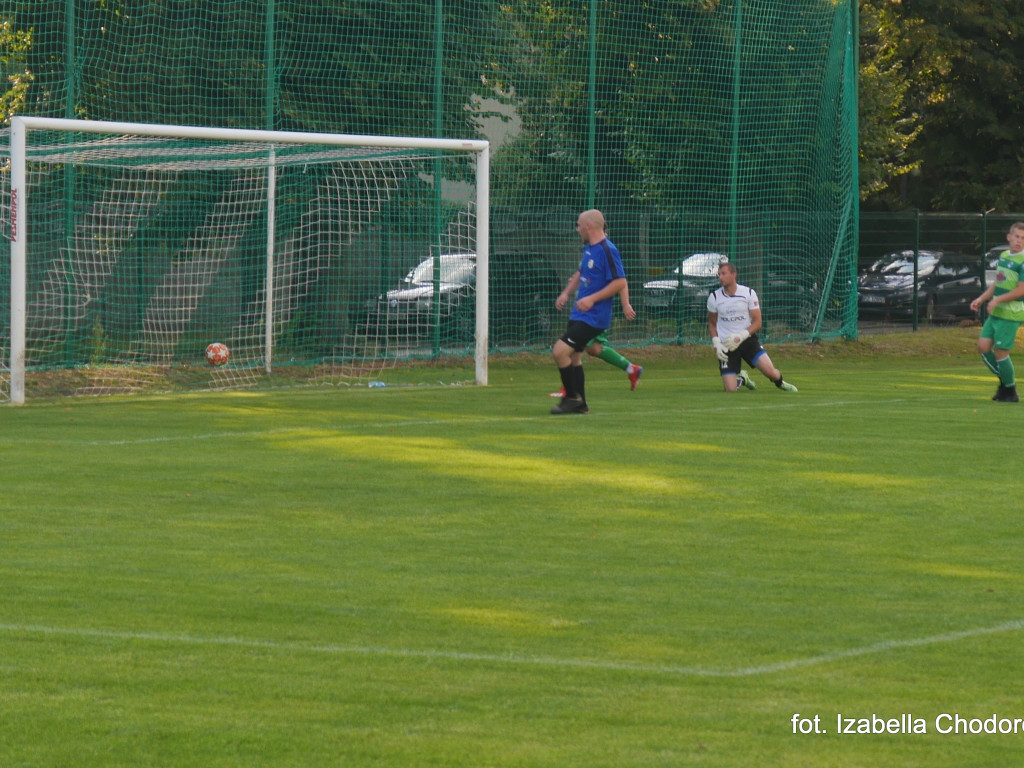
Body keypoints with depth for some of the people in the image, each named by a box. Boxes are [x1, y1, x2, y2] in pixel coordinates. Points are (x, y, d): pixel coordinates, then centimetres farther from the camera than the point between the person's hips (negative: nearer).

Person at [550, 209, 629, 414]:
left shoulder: (607, 250, -17)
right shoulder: (588, 249, 12)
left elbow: (620, 282, -21)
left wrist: (592, 299, -23)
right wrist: (566, 293, 14)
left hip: (593, 317, -10)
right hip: (579, 314, 10)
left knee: (560, 351, -17)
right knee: (573, 356, 15)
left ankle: (572, 398, -5)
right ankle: (580, 404, 25)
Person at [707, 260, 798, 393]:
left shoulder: (749, 293, -6)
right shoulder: (714, 297, -2)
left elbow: (757, 322, -5)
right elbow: (712, 323, 10)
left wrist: (740, 337, -19)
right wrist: (716, 343, -6)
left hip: (747, 340, -1)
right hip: (726, 345, 1)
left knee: (770, 371, -20)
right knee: (730, 390, -11)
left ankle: (780, 382, 18)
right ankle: (742, 379, 26)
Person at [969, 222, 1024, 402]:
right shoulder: (1004, 256, 11)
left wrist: (997, 300, -16)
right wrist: (982, 299, 13)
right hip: (996, 312, 8)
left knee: (1000, 352, -5)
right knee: (983, 346, 5)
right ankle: (1005, 380, 22)